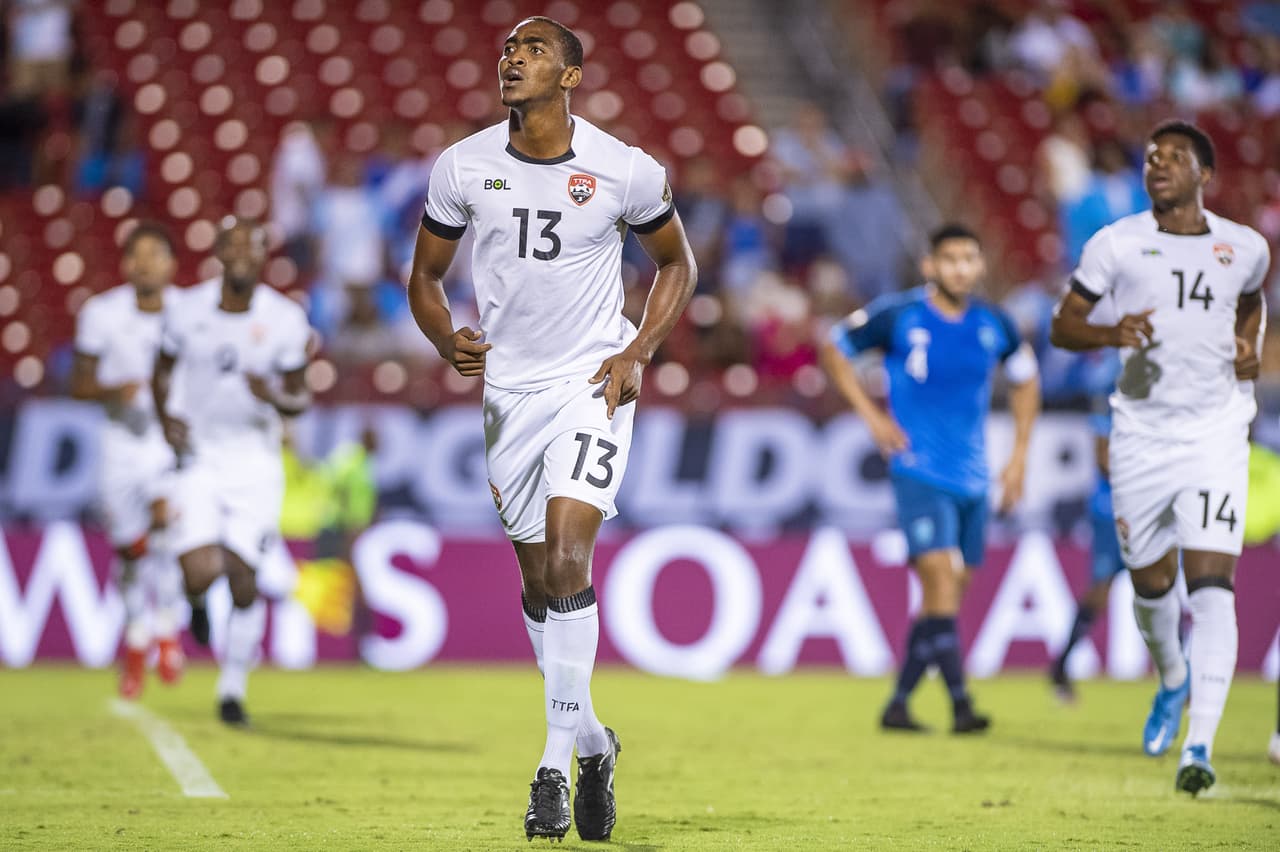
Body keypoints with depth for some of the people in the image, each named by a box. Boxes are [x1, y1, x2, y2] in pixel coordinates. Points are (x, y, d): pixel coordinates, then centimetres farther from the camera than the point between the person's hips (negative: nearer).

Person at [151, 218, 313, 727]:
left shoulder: (284, 319, -7)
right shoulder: (188, 310, -4)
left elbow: (301, 396, 1)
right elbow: (164, 370, 12)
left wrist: (277, 399, -22)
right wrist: (167, 418, -6)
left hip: (255, 461, 0)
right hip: (199, 458, 0)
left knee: (243, 583, -2)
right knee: (202, 573, -17)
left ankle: (232, 690, 15)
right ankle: (197, 602, 23)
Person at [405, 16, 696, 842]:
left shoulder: (624, 170, -7)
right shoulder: (463, 166, -1)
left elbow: (677, 262, 8)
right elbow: (425, 277, 10)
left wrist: (637, 353, -6)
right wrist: (450, 342, -10)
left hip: (593, 383, -4)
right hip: (510, 387, 4)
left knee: (566, 559, -19)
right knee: (539, 580, 10)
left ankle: (557, 764, -14)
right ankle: (590, 740, 28)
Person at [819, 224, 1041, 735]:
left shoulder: (994, 326, 5)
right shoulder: (898, 316, -7)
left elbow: (1024, 381, 22)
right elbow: (834, 350, 6)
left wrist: (1019, 456, 15)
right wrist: (871, 415, -2)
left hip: (973, 479, 5)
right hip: (919, 472, -5)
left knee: (947, 595, 7)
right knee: (942, 577, -18)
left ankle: (898, 704, 17)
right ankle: (960, 705, -19)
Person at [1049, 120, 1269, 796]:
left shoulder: (1244, 248, 4)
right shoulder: (1116, 245, -1)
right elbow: (1062, 326, 2)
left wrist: (1250, 347, 5)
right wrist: (1111, 333, -19)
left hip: (1215, 435, -1)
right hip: (1141, 432, 1)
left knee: (1211, 582, -15)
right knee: (1150, 583, 12)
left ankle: (1199, 746, -18)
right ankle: (1173, 679, 46)